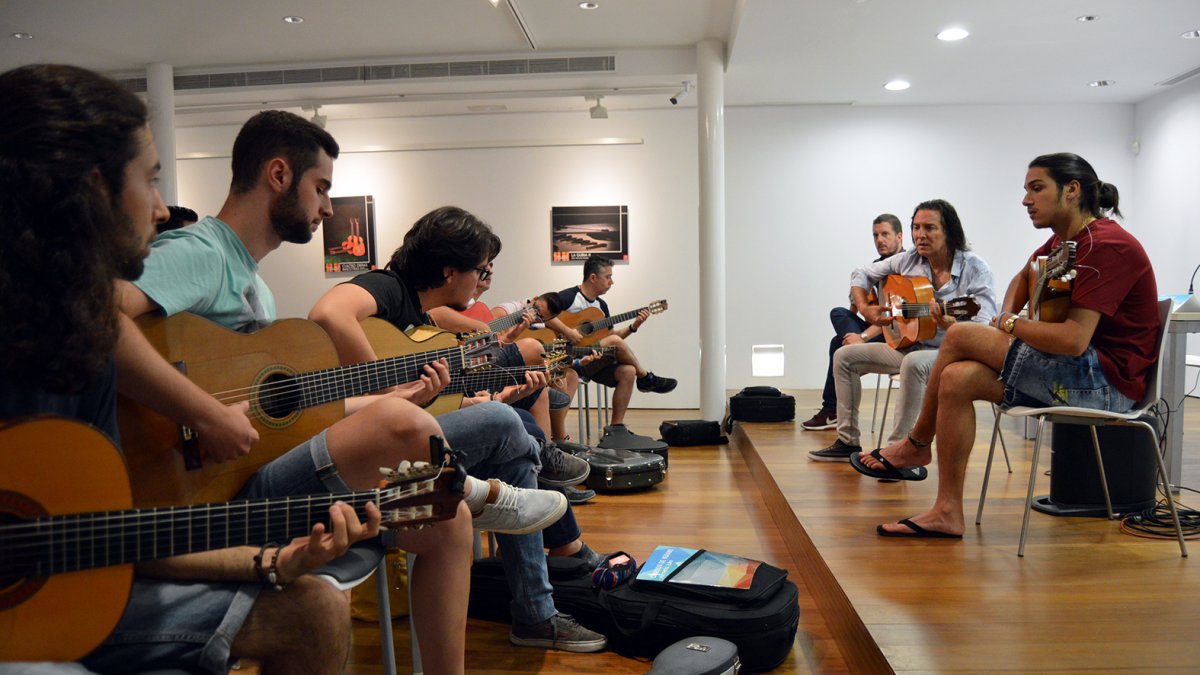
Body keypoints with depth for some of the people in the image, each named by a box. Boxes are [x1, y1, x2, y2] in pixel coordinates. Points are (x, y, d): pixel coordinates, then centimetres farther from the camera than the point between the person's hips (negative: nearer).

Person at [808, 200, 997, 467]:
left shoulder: (974, 269, -14)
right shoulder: (909, 260, 1)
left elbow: (985, 329, -22)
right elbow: (861, 275, 13)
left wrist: (951, 326, -42)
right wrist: (865, 309, -4)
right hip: (907, 344, 7)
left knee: (913, 362, -39)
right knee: (845, 356, -1)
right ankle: (848, 441, 5)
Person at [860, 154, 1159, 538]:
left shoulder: (1106, 245, -18)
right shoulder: (1063, 241, 12)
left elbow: (1074, 340, -27)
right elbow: (1023, 278, 33)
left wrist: (1008, 324, -10)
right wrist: (1008, 314, 11)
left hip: (1109, 379, -9)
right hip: (1075, 374, 9)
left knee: (961, 336, -17)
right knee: (957, 378, -8)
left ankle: (917, 444, 5)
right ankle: (947, 513, -5)